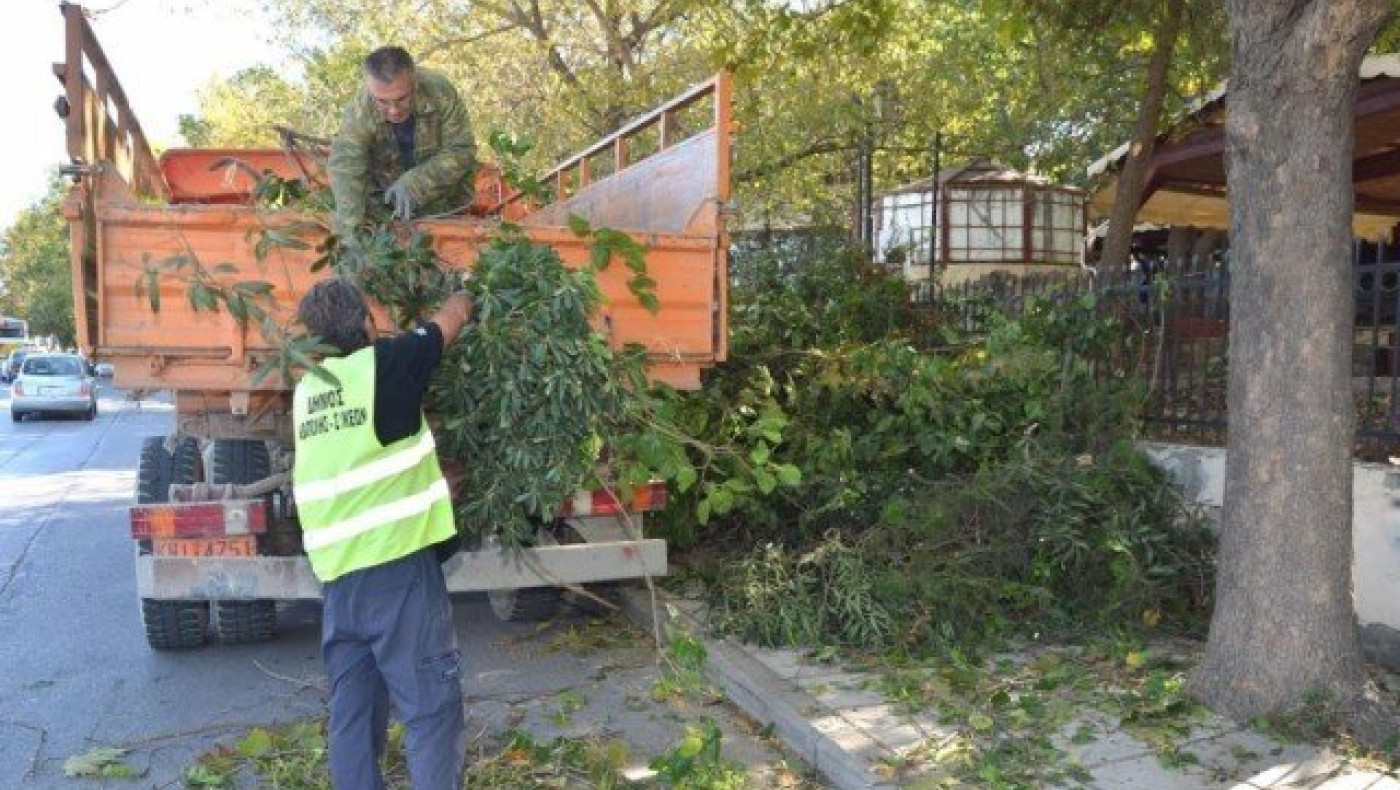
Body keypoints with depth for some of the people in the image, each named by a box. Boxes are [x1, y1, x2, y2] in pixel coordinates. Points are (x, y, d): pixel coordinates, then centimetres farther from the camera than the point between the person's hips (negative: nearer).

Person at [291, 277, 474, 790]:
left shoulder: (306, 390, 12)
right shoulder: (386, 364, -5)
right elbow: (453, 316, 10)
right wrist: (465, 295, 31)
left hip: (336, 573, 7)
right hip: (397, 565, -6)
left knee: (352, 710, 14)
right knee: (430, 707, 0)